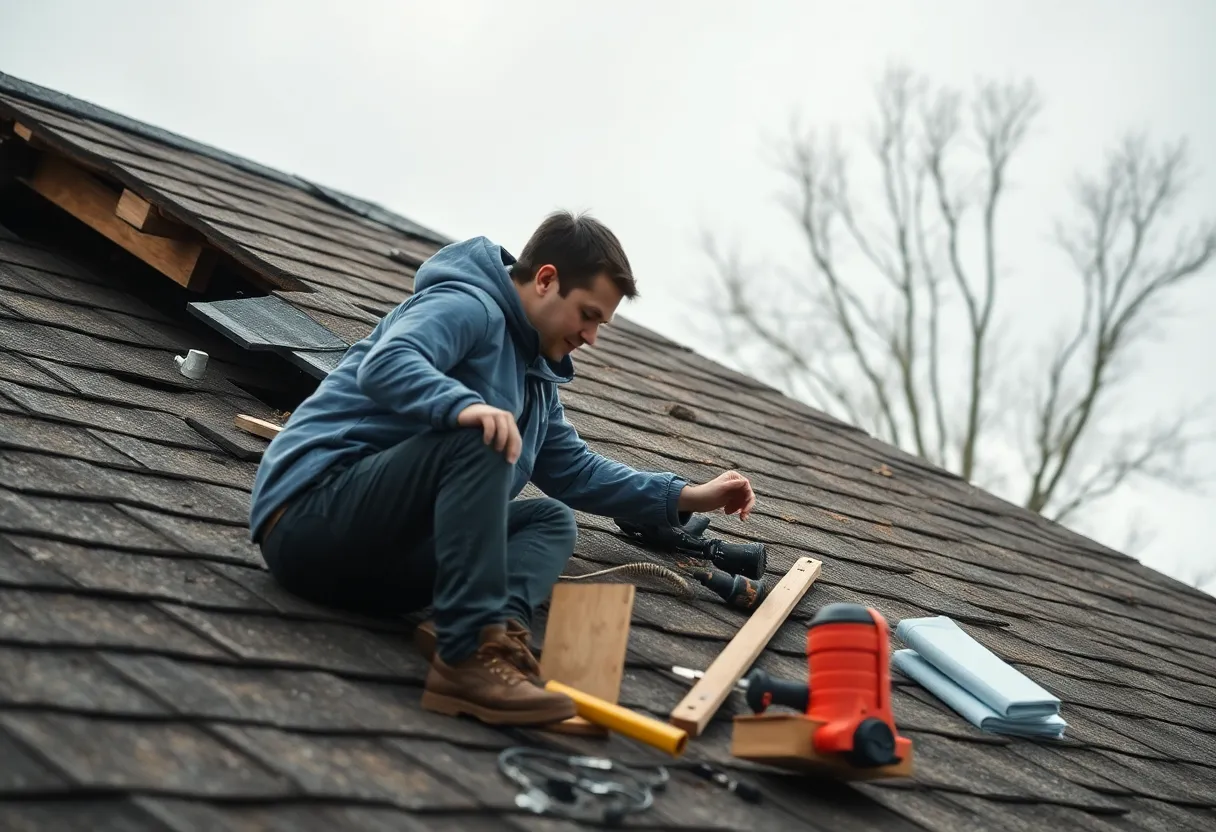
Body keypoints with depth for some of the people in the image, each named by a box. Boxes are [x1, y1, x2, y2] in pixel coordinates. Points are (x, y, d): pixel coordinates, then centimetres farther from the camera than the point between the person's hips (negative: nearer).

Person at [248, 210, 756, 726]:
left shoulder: (535, 377, 22)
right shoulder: (470, 306, -7)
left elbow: (575, 470, 32)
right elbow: (385, 365, -26)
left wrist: (686, 497, 26)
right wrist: (465, 405, -44)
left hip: (376, 555, 9)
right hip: (313, 512, -9)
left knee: (553, 520, 7)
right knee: (481, 436, -28)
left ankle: (497, 624, -25)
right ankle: (471, 655, -37)